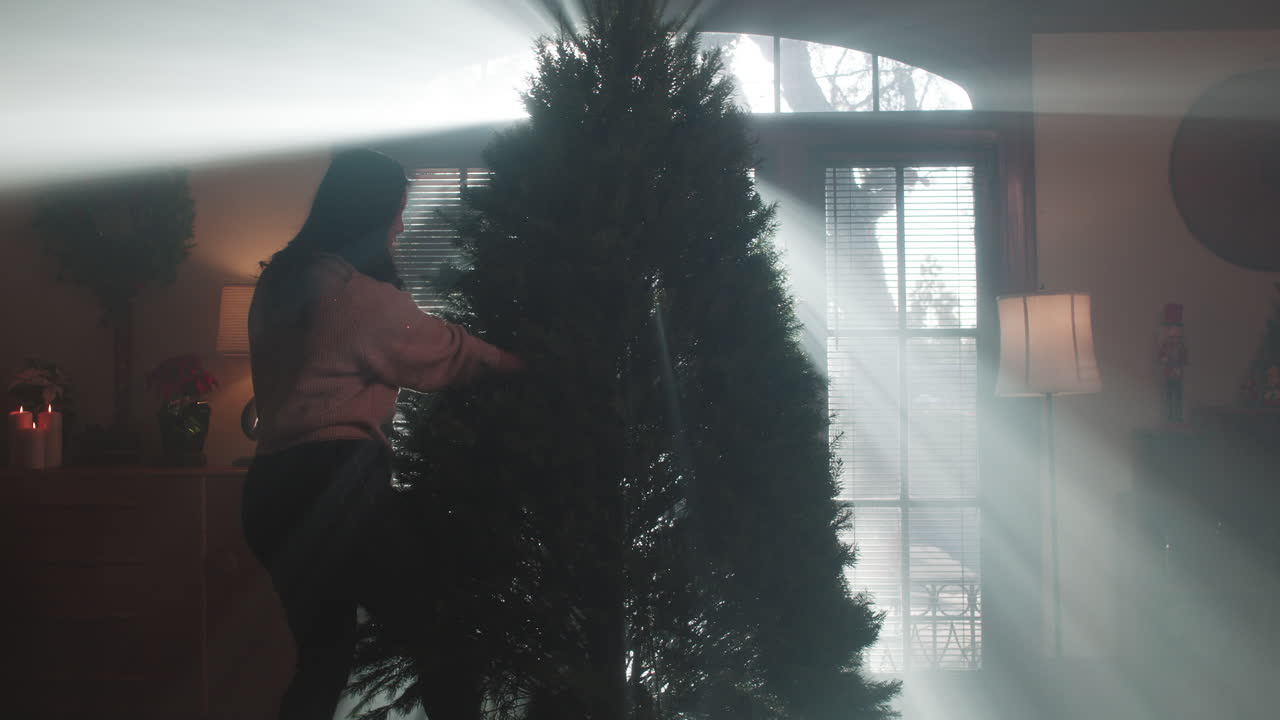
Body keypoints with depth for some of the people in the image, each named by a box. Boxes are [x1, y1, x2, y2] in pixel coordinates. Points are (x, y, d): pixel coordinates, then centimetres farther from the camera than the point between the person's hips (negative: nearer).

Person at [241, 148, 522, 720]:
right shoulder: (361, 294, -7)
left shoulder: (278, 282, 15)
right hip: (335, 480, -8)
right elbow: (445, 351, 5)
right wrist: (518, 362, 22)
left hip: (274, 484, 8)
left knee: (323, 651, 14)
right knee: (427, 628, 4)